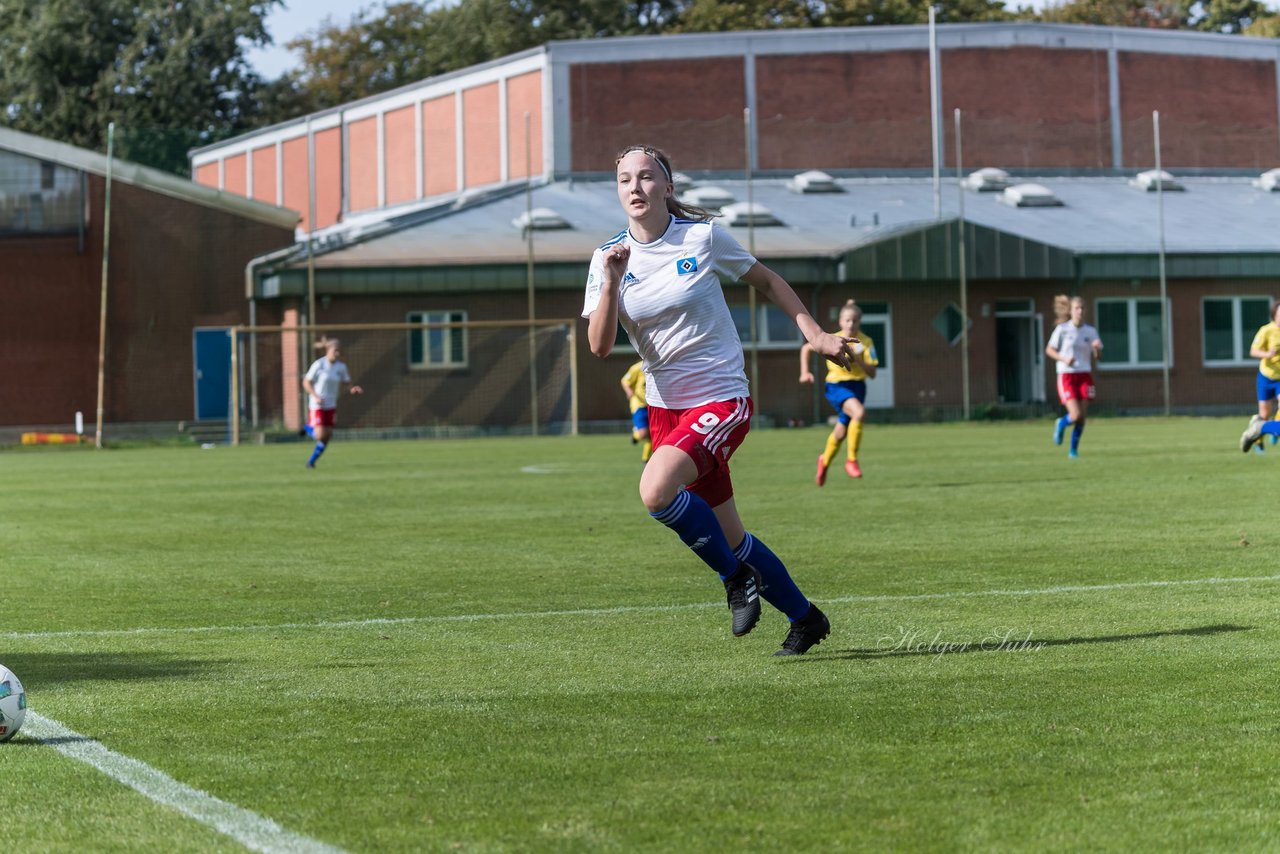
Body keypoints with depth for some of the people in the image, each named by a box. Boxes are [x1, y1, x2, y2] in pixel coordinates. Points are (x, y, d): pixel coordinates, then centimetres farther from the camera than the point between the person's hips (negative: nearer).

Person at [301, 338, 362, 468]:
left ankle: (312, 461, 19)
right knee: (320, 435, -14)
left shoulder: (341, 367, -1)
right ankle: (309, 429, 21)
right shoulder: (318, 365, -14)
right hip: (317, 405, -5)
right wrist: (315, 396, -21)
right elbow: (306, 383, -8)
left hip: (331, 405, 5)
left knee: (327, 436, 3)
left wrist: (352, 389, -15)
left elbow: (346, 383, 9)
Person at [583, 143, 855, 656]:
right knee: (729, 537, 8)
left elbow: (766, 281, 8)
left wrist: (816, 335, 4)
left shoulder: (703, 237, -7)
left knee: (656, 491, -28)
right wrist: (611, 282, -22)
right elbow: (599, 346, -9)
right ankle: (805, 618, 28)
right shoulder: (608, 257, 0)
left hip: (721, 399, -4)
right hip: (665, 407, 4)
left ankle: (736, 576, -6)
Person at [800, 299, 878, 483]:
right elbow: (806, 349, 7)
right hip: (837, 386, -3)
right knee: (859, 411, -32)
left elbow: (872, 373, -8)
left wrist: (858, 360, -23)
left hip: (857, 386, 3)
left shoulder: (866, 342, -5)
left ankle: (825, 461, 43)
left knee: (841, 432, 11)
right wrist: (805, 372, -1)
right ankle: (852, 460, -20)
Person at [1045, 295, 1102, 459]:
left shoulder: (1090, 331, 5)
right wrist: (1063, 359, -16)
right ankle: (1061, 424, 20)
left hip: (1084, 375, 3)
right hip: (1066, 376, -3)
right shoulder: (1062, 329, -4)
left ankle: (1074, 449, 18)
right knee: (1076, 414, -16)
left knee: (1083, 417, -1)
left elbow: (1097, 356, 6)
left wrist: (1097, 349, -17)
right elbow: (1049, 350, 2)